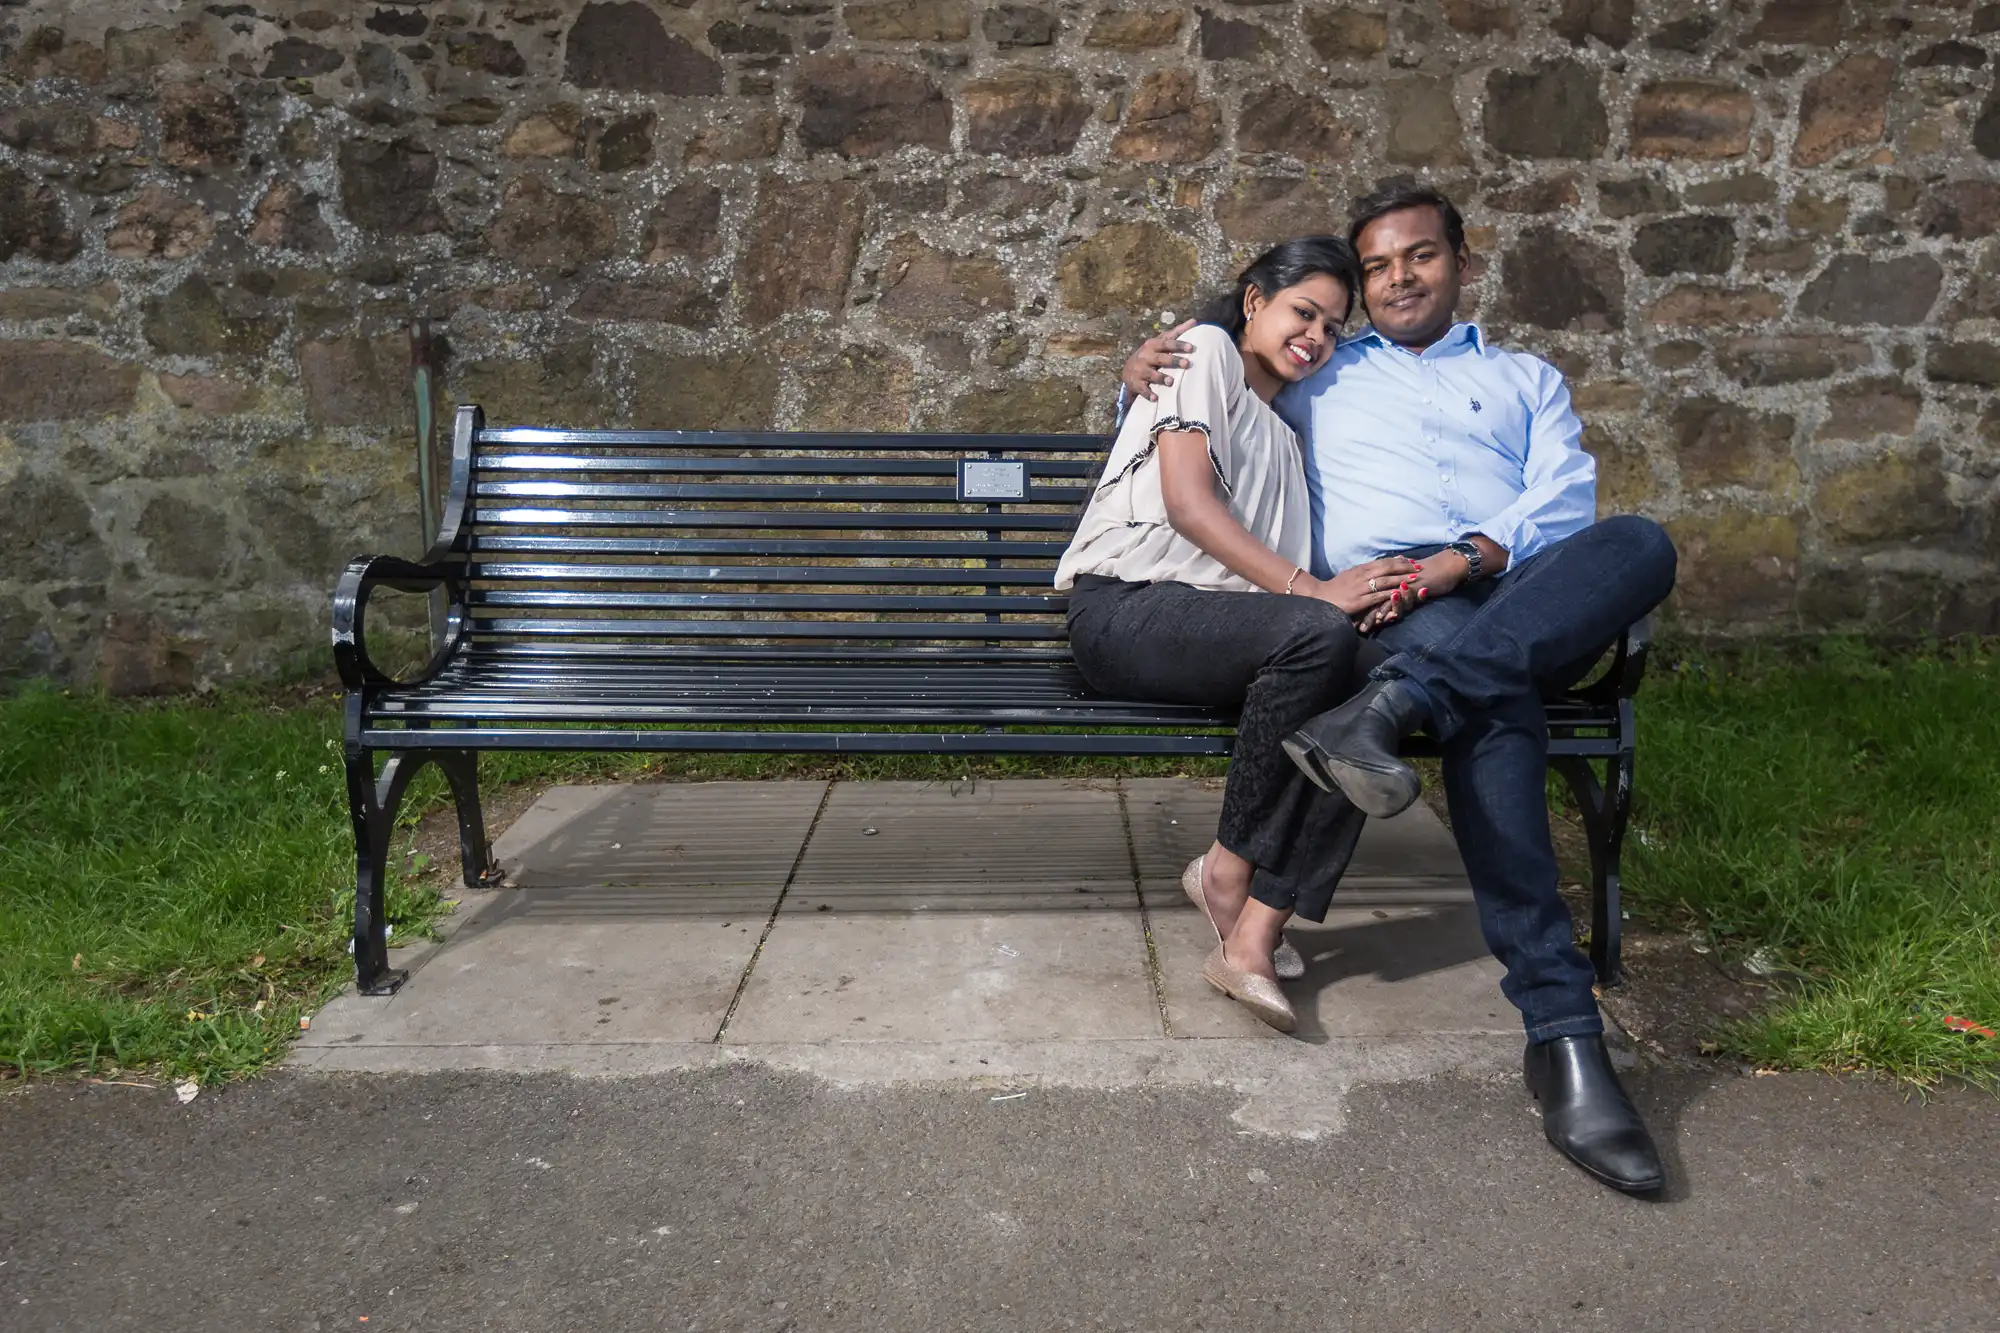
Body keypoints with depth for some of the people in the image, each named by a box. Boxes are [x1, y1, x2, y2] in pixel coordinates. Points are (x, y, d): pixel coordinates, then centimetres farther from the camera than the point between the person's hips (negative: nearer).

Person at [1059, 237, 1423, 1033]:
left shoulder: (1282, 433, 30)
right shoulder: (1208, 350, 8)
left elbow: (1280, 589, 14)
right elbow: (1188, 501, -9)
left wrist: (1361, 592, -7)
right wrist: (1308, 589, -16)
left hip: (1215, 625, 7)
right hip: (1126, 610, -7)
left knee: (1366, 690, -24)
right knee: (1319, 635, -34)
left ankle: (1252, 938, -25)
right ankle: (1228, 870, -16)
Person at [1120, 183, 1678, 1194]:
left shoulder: (1527, 379, 30)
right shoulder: (1316, 382, 31)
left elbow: (1565, 495, 11)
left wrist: (1471, 556, -11)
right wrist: (1142, 381, 11)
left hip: (1532, 602, 2)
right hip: (1390, 608, -2)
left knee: (1640, 543, -33)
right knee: (1495, 710, -37)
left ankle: (1396, 703, -48)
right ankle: (1562, 1033, -39)